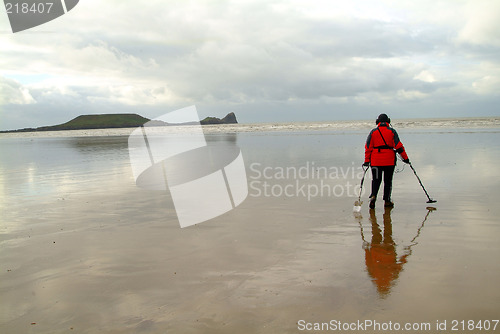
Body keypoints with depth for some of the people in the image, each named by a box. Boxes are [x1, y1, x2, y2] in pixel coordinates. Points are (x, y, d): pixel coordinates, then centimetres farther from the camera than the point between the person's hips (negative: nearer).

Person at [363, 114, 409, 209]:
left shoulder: (373, 132, 5)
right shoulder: (392, 131, 3)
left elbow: (368, 147, 1)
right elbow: (398, 146, -3)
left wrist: (367, 160, 4)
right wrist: (405, 157, 2)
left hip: (376, 160, 1)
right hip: (389, 160, 0)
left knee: (376, 179, 8)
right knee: (388, 181, 9)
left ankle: (373, 196, -15)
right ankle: (387, 201, 11)